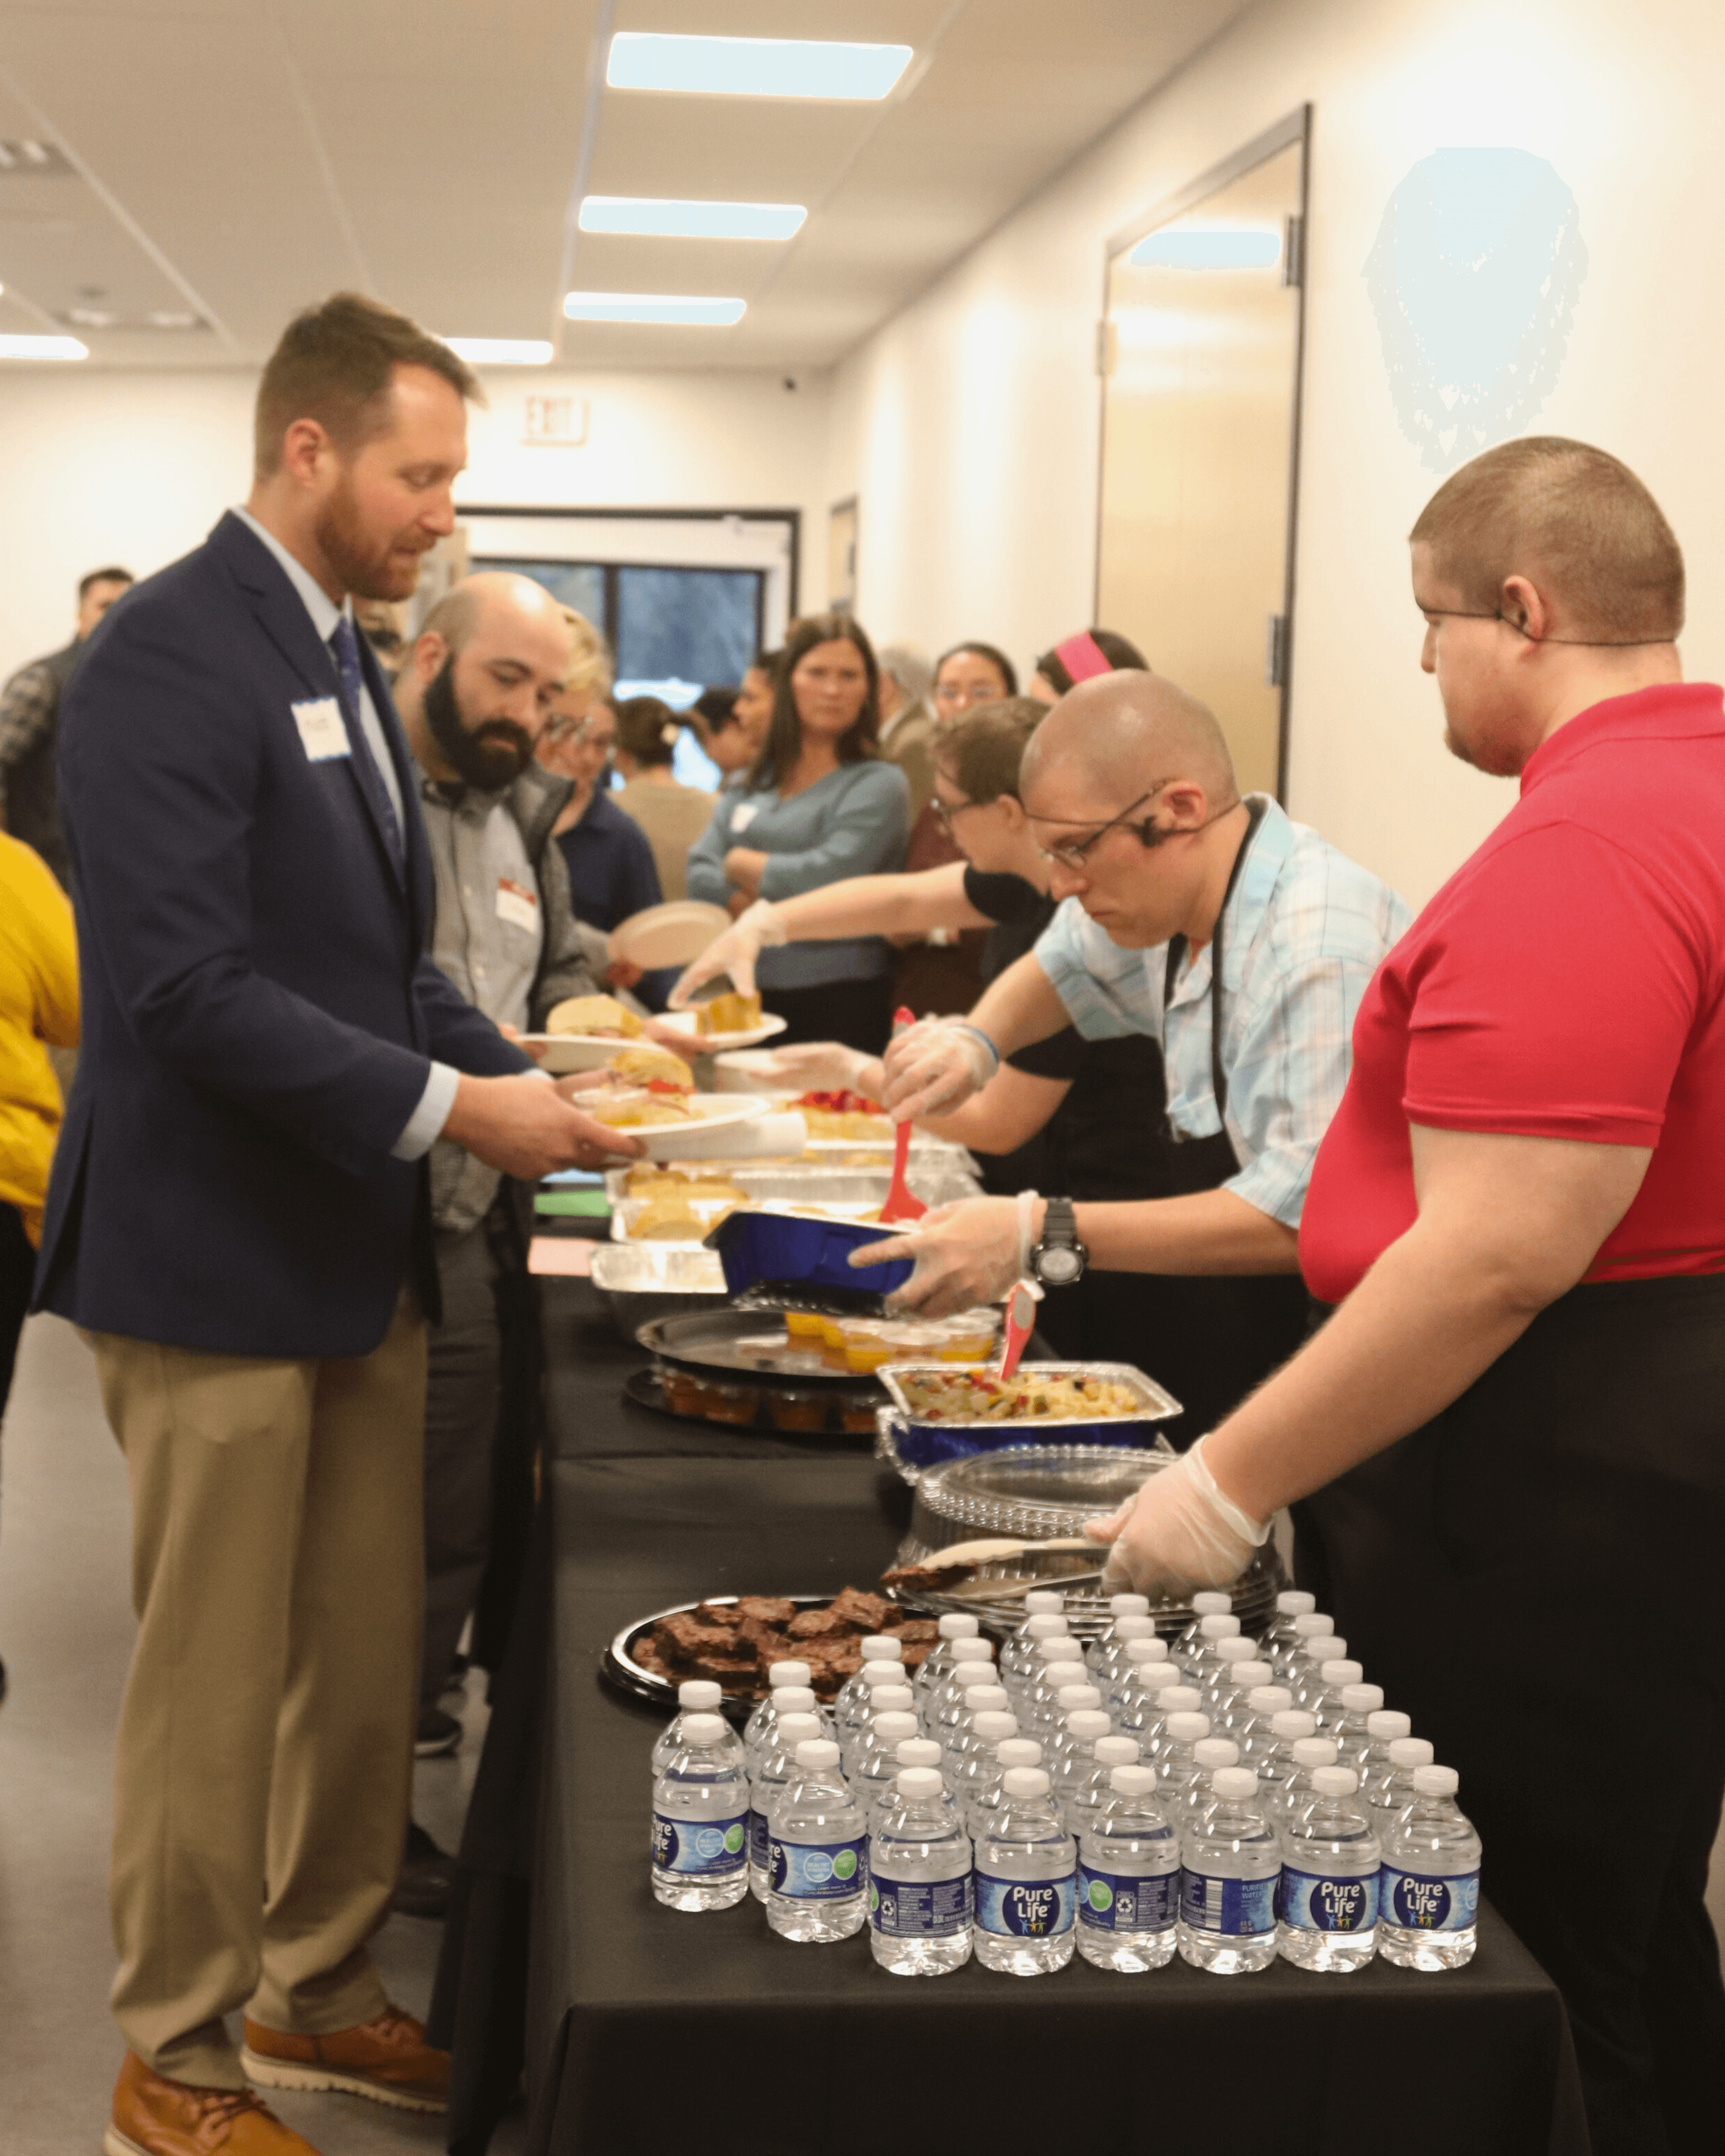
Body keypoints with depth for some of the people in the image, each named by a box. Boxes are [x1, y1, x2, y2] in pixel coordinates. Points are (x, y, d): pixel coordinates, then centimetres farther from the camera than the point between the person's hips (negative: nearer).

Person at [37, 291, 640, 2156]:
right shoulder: (168, 659, -16)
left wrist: (519, 1077, 2)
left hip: (359, 1248, 9)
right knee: (215, 1688, 4)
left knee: (366, 1665, 16)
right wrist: (452, 1106, -21)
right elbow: (191, 989, -24)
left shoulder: (341, 657, 13)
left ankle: (318, 1994, 34)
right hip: (217, 1262, -9)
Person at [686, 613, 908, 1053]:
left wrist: (741, 864, 1)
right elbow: (699, 878, 5)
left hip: (839, 1004, -5)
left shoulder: (879, 785, -2)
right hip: (748, 998, 5)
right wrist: (778, 905, -11)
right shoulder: (753, 783, 14)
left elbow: (826, 876, -14)